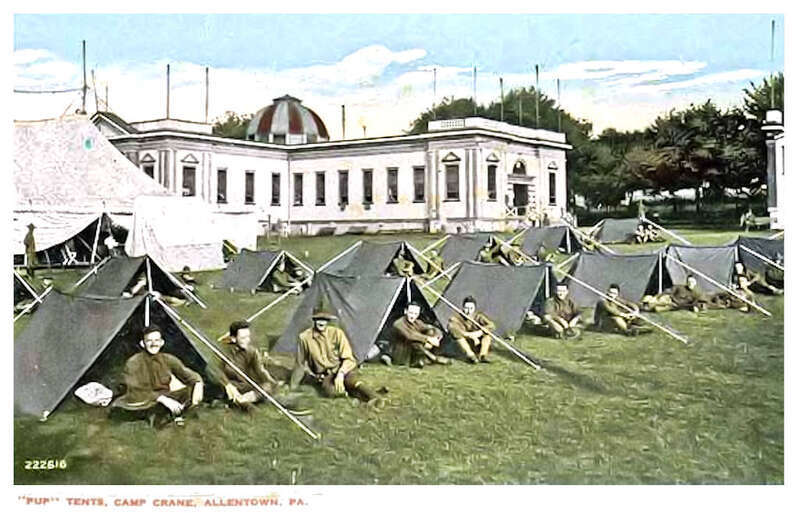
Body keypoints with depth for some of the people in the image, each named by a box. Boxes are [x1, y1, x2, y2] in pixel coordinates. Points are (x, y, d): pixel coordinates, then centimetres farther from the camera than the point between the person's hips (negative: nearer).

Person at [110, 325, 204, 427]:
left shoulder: (168, 360, -4)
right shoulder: (133, 363, -16)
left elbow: (190, 376, -2)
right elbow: (135, 392, -24)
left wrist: (198, 384, -26)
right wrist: (162, 399, -35)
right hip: (143, 405, -3)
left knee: (194, 388, -17)